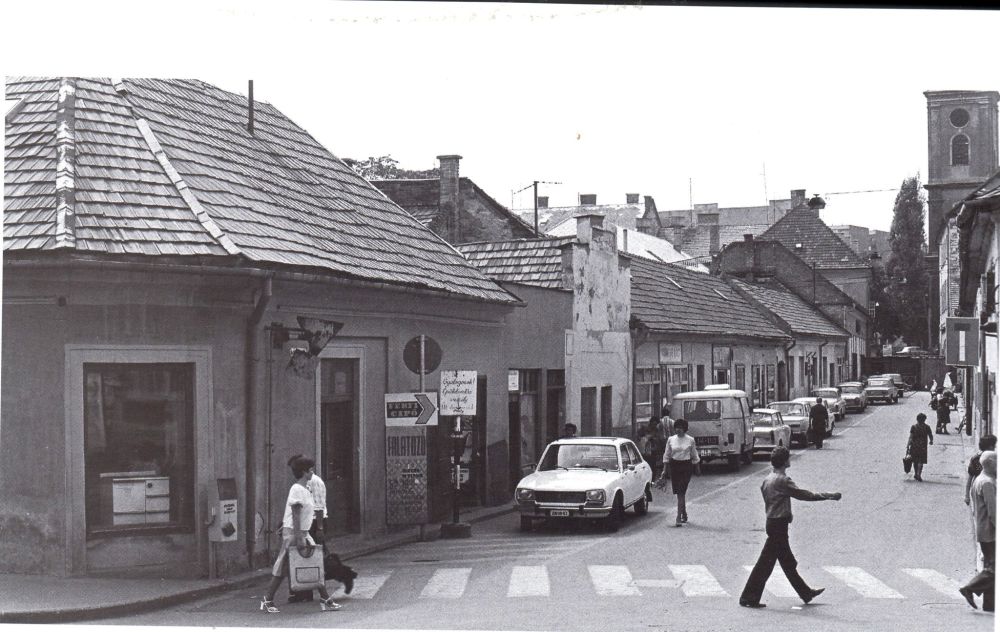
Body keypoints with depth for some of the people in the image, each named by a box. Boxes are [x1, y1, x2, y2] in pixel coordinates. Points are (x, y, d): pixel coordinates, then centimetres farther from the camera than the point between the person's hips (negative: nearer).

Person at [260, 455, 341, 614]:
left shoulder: (304, 489, 13)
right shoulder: (297, 489, -16)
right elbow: (296, 514, -20)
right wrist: (299, 537, -23)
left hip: (303, 533, 10)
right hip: (293, 532, -10)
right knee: (283, 568, -3)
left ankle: (325, 599, 10)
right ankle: (267, 601, 5)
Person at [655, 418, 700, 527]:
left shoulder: (690, 440, -2)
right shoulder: (671, 440, 3)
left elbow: (695, 456, 8)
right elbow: (666, 456, 8)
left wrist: (697, 468, 10)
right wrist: (664, 470, 6)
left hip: (686, 466, -3)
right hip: (674, 466, 3)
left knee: (681, 492, -10)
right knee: (679, 492, 9)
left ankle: (679, 517, -12)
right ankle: (684, 514, 28)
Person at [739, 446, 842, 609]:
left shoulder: (767, 480, 9)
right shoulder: (782, 480, -17)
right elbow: (804, 495, -18)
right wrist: (829, 496, -11)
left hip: (772, 522, 10)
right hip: (779, 525, -10)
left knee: (788, 562, 17)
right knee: (766, 562, -5)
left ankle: (805, 593, 29)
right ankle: (749, 598, -2)